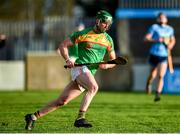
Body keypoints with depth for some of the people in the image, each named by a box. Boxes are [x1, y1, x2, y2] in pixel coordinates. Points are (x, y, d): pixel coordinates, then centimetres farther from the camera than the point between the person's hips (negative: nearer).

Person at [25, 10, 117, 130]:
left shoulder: (108, 39, 13)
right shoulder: (83, 34, 0)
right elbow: (63, 45, 6)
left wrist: (106, 65, -6)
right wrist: (67, 59, -12)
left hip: (90, 74, 5)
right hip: (79, 67, -5)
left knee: (62, 101, 1)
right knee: (94, 87, -34)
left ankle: (33, 117, 10)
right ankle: (80, 118, -39)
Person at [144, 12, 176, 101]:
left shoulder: (170, 29, 10)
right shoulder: (154, 27, -2)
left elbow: (173, 40, 25)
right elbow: (146, 38, -7)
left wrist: (171, 45, 3)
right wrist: (157, 40, -21)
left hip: (164, 55, 1)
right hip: (154, 54, -1)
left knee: (161, 76, -12)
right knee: (152, 75, 9)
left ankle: (157, 95, -12)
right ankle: (149, 83, 42)